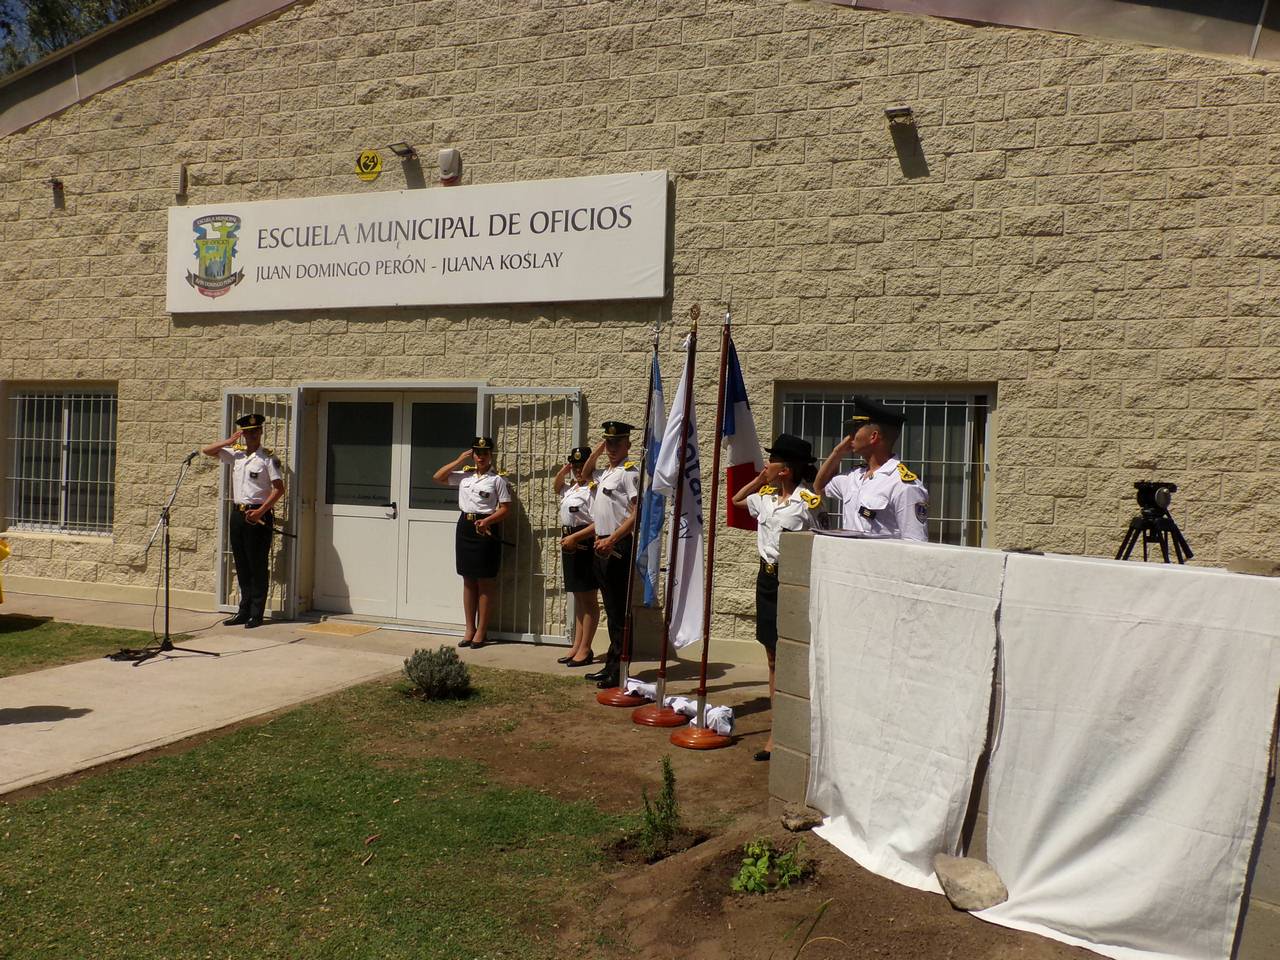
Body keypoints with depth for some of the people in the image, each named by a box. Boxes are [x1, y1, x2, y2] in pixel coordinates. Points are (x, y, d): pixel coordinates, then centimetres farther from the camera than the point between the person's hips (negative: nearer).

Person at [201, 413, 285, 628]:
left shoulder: (268, 458, -7)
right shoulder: (236, 453, 11)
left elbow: (279, 489, -10)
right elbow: (206, 451, 16)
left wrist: (260, 512, -17)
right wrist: (229, 441, 2)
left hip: (258, 516, -6)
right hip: (238, 513, 6)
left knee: (257, 566, -2)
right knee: (242, 566, 10)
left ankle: (256, 614, 3)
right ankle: (244, 612, 17)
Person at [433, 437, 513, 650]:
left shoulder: (497, 479, -5)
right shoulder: (464, 475, 8)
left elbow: (505, 508, -7)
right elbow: (437, 477, 7)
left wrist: (487, 520, -23)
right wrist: (459, 460, 2)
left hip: (486, 529, -5)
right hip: (465, 526, 5)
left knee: (485, 582, 1)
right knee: (468, 580, 10)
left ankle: (481, 631, 9)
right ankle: (469, 628, 18)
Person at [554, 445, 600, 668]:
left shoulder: (593, 488, -16)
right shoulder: (571, 487, 12)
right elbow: (555, 486, 36)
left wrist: (574, 537, -22)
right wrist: (564, 470, 17)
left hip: (585, 544, -9)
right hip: (570, 544, 9)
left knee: (588, 599, 0)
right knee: (578, 597, 14)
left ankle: (585, 649, 6)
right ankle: (577, 646, 21)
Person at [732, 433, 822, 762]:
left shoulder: (807, 501, -14)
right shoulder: (766, 496, 8)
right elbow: (737, 500, 28)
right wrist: (760, 479, 13)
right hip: (767, 577, 8)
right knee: (773, 659, 13)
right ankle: (778, 731, 21)